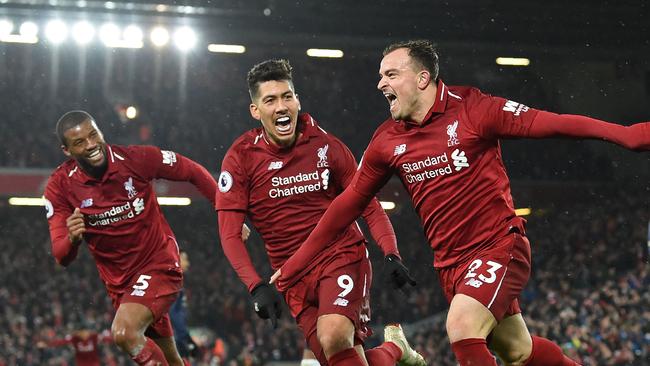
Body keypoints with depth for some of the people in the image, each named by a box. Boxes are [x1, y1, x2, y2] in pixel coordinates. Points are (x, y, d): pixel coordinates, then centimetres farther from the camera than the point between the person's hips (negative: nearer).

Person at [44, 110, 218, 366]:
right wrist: (72, 239, -36)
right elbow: (61, 258, -12)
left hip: (159, 265, -4)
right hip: (118, 282, 4)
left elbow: (193, 172, -2)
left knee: (124, 332, -29)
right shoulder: (60, 186, -11)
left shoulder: (136, 159, -16)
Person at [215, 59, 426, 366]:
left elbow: (368, 206, 5)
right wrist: (256, 286, -18)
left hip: (343, 256, -2)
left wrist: (391, 256, -10)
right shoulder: (241, 157, -3)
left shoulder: (325, 145, -2)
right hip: (294, 277, 2)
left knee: (334, 337, -28)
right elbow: (229, 234, -4)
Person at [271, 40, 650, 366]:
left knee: (462, 329, -26)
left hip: (500, 244, -5)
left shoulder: (470, 108, -10)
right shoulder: (387, 141, 4)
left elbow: (549, 123, -13)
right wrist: (295, 265, 12)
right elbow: (348, 204, 12)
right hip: (452, 263, 5)